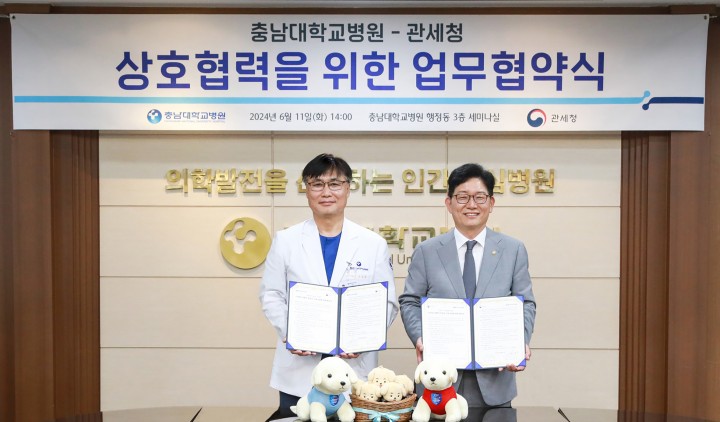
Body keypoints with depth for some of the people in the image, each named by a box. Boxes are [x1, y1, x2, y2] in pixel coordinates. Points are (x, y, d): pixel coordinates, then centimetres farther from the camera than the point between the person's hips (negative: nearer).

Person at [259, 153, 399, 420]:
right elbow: (271, 295, 5)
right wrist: (289, 333, -12)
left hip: (354, 370, 0)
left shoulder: (374, 244, 3)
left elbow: (388, 303, 3)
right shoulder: (286, 240, 4)